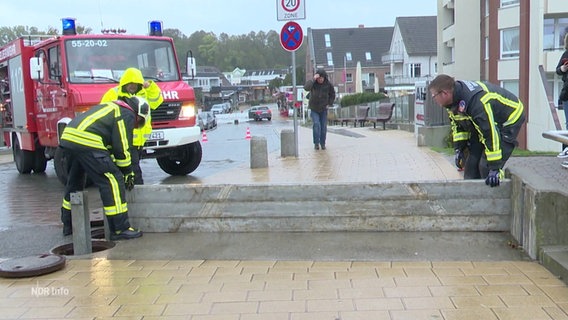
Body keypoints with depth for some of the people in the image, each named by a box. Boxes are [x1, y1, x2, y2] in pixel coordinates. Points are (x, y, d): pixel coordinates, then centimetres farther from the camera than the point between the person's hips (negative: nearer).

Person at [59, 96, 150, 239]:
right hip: (86, 142, -10)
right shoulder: (127, 115, 3)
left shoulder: (112, 108, 30)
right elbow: (121, 148, -1)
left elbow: (109, 144, 31)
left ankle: (69, 225, 38)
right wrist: (128, 173, 10)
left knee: (74, 182, 25)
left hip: (67, 137, 10)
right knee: (113, 181, -5)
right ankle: (120, 229, -5)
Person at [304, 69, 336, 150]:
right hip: (314, 109, -2)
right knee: (316, 124, -17)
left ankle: (323, 143, 17)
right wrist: (313, 79, -40)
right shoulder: (313, 83, -16)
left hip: (323, 109, 2)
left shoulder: (328, 84, -10)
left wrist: (329, 103, 0)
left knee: (324, 127, 3)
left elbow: (332, 94, 8)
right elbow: (306, 88, -39)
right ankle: (316, 143, -7)